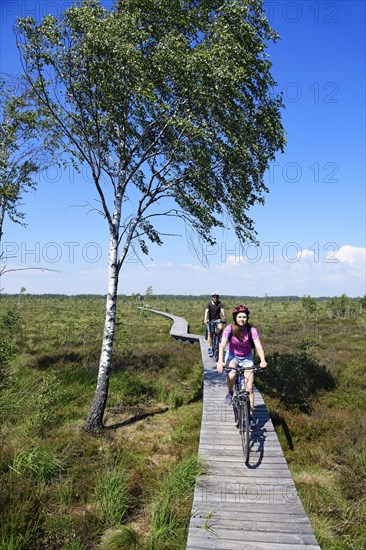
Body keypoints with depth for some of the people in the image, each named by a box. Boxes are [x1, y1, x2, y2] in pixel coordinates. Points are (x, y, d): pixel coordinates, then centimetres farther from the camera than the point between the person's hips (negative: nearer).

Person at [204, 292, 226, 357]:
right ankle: (209, 349, -2)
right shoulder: (209, 304, -11)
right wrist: (205, 319, -39)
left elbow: (222, 310, -23)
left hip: (217, 319, 1)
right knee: (209, 334, -7)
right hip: (210, 320, -1)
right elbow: (206, 311, -23)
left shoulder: (220, 304, -9)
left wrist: (224, 318, -40)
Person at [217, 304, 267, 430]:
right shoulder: (229, 328, -21)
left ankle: (250, 416, 11)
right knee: (231, 376, -32)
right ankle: (230, 392, 1)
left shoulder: (251, 330, -21)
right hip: (232, 356, -1)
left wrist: (262, 360, -48)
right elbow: (222, 344, -31)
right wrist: (220, 361, -46)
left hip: (247, 358, 1)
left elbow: (258, 345, -31)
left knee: (249, 388, -3)